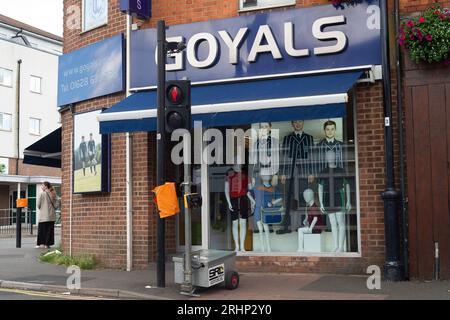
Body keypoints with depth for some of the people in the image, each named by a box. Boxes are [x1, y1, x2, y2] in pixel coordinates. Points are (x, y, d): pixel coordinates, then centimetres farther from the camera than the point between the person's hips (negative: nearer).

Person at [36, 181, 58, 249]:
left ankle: (42, 243, 4)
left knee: (42, 229, 5)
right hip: (52, 216, 4)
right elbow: (57, 205, 1)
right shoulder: (53, 194, 4)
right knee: (50, 230, 6)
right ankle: (47, 244, 6)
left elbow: (38, 204, -5)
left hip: (43, 216, -4)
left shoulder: (42, 194, -8)